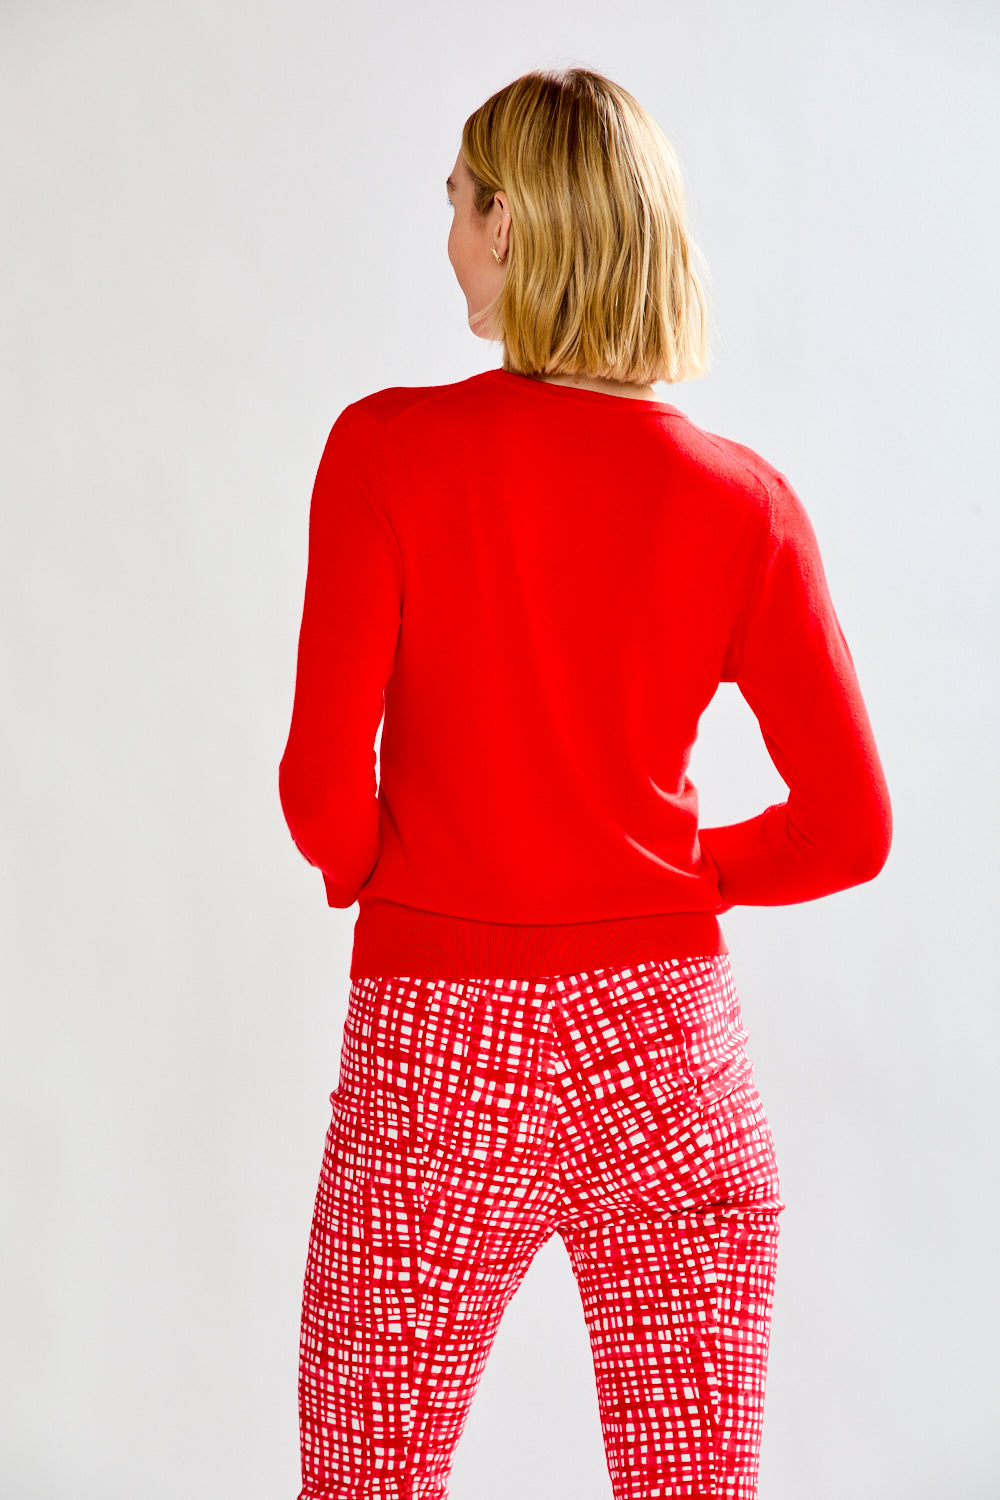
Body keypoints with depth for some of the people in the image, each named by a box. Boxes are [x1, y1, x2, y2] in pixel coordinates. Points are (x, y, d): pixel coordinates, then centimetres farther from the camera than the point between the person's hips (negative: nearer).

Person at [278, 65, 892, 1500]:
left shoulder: (389, 449, -10)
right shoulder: (740, 497, -4)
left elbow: (323, 790, -12)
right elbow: (851, 829, -2)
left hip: (440, 1058, -2)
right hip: (668, 1046, 2)